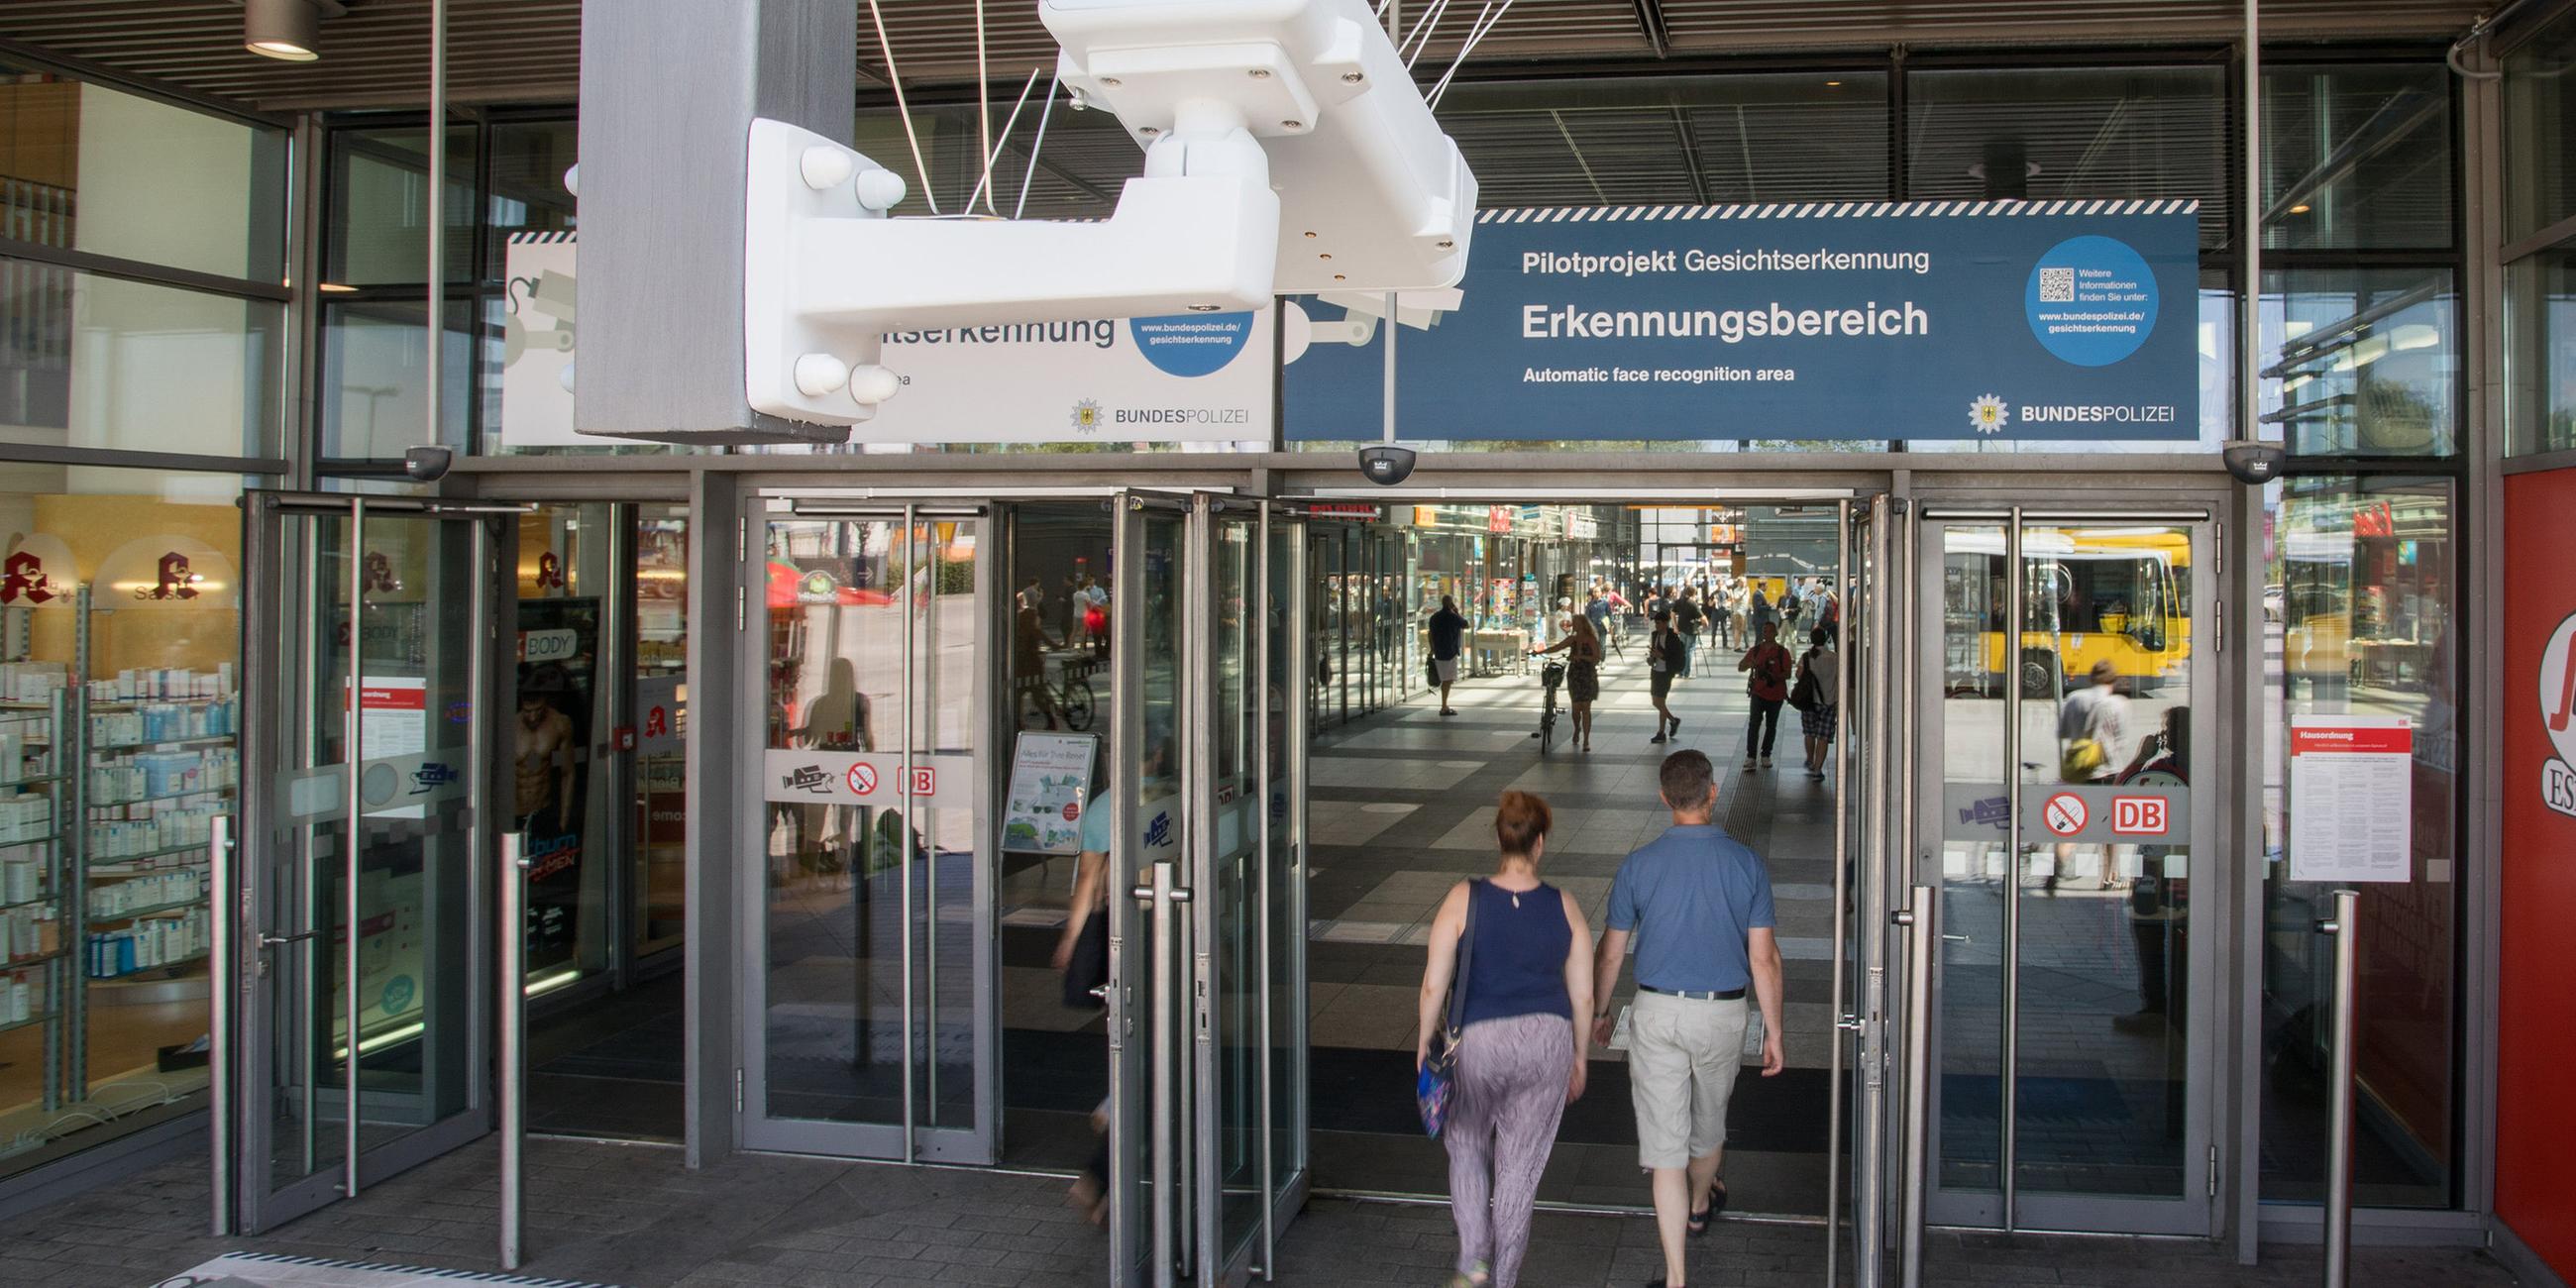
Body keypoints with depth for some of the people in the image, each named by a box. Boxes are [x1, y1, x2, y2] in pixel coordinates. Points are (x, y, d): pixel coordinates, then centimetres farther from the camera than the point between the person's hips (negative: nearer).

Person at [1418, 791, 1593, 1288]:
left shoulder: (1464, 899, -10)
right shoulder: (1564, 907, -4)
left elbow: (1434, 986, -9)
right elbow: (1583, 995, 2)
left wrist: (1425, 1040, 7)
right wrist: (1578, 1058, 15)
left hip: (1478, 1041, -1)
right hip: (1549, 1042, 1)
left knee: (1467, 1146, 23)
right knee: (1520, 1166, 12)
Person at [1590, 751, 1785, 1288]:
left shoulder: (1638, 866, -9)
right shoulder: (1746, 864, -9)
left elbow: (1611, 952, 0)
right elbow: (1764, 958, -7)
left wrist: (1598, 1012, 16)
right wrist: (1774, 1031, 2)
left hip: (1657, 1012, -1)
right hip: (1722, 1013, 2)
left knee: (1663, 1141, 1)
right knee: (1708, 1119, 26)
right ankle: (1700, 1204, 53)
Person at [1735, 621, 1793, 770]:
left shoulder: (1782, 652, -2)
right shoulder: (1755, 650, 5)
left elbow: (1787, 674, -7)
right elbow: (1740, 667, 7)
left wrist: (1774, 676, -26)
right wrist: (1750, 664, -16)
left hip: (1776, 694, 0)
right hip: (1758, 692, 0)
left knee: (1771, 726, 11)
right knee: (1754, 723, -14)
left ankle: (1765, 755, 25)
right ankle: (1751, 757, -16)